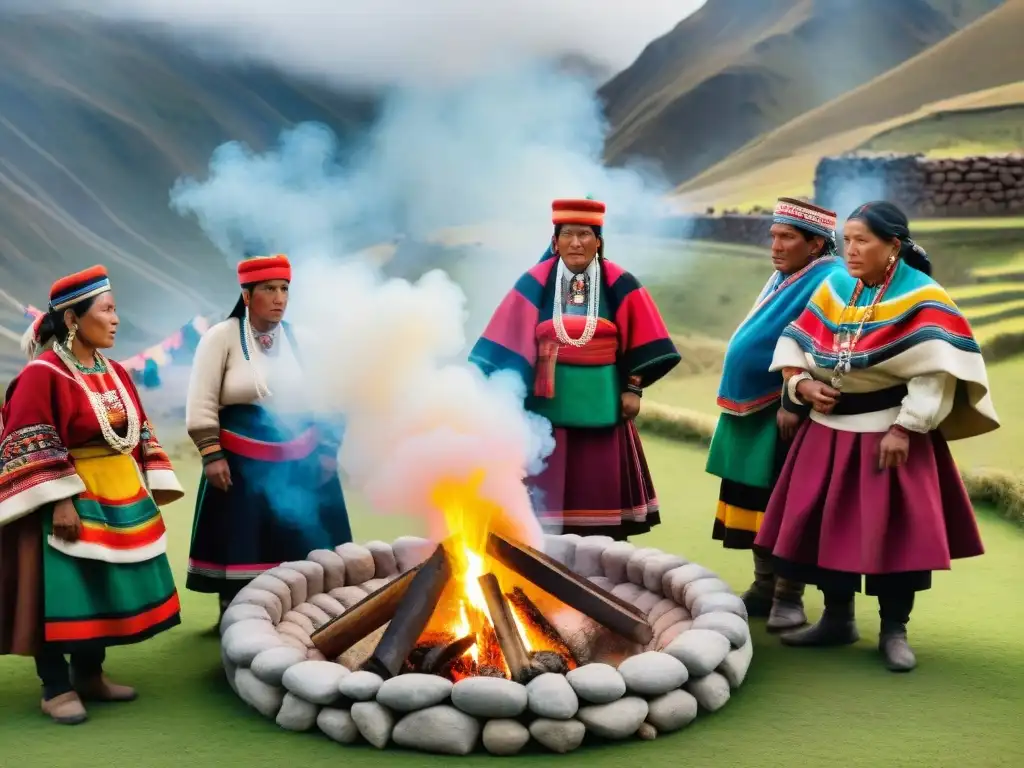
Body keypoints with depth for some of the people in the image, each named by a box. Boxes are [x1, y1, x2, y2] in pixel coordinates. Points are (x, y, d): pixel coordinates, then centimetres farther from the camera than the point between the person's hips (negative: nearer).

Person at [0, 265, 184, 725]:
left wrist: (153, 487, 8)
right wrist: (59, 501, -23)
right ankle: (56, 688, 8)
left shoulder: (115, 374, 9)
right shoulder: (42, 374, -14)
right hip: (70, 502, -8)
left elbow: (138, 433, 14)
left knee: (105, 589, 12)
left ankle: (89, 675, 26)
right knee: (62, 591, -3)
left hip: (120, 499, 8)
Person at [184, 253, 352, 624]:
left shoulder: (300, 339, 5)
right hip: (242, 462, -3)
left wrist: (328, 450, 5)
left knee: (302, 547, 7)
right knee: (241, 547, 5)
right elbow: (202, 404, -7)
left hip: (299, 461, 3)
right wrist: (212, 455, -12)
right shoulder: (221, 337, -5)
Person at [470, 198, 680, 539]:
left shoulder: (619, 285, 0)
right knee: (551, 485, 3)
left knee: (601, 485, 6)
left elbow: (640, 340, 3)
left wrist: (633, 388, -2)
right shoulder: (535, 284, -2)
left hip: (601, 400, 1)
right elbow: (509, 341, -1)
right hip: (549, 400, -1)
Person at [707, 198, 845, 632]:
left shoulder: (828, 284, -15)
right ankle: (764, 588, 24)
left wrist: (793, 404, -24)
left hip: (786, 414, -9)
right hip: (757, 410, 9)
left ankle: (789, 600, 5)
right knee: (760, 503, 14)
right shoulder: (784, 279, 15)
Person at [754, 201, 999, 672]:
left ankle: (894, 631, 12)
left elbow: (936, 372, -16)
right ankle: (837, 619, 23)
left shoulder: (920, 298, -11)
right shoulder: (833, 288, 5)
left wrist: (904, 429, -21)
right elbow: (794, 343, 10)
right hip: (829, 429, 6)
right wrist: (801, 384, -8)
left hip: (889, 432, -5)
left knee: (893, 529, -2)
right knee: (825, 524, 9)